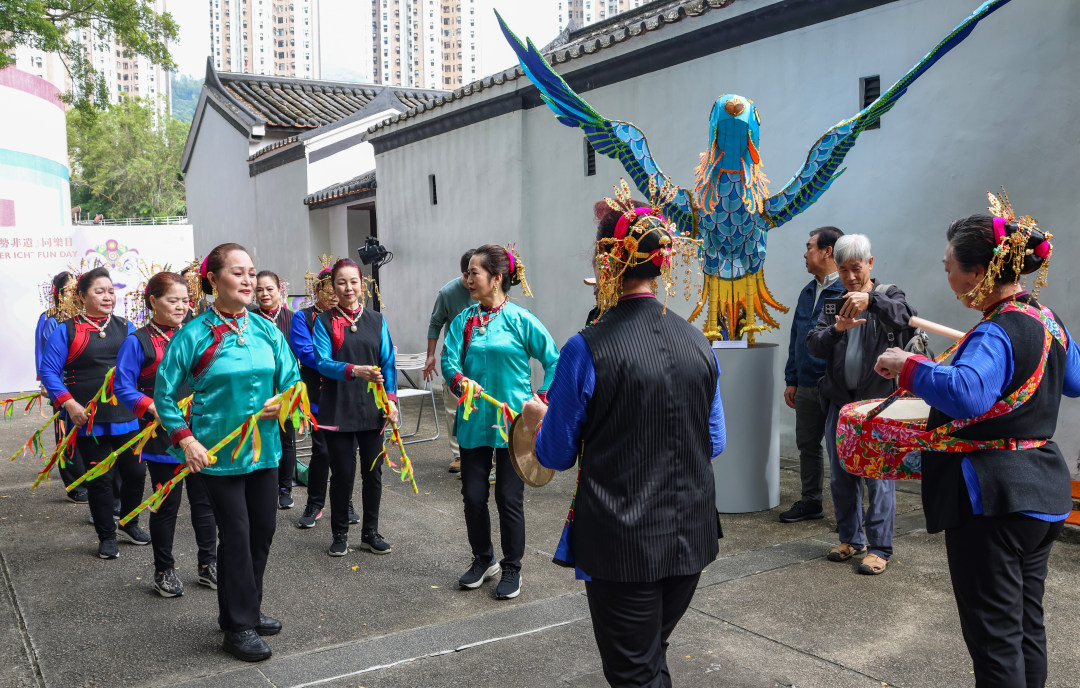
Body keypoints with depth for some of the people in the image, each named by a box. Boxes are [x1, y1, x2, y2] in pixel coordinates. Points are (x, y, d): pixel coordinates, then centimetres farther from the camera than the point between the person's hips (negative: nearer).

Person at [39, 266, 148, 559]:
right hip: (88, 420, -3)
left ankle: (129, 524, 31)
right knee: (100, 479, 5)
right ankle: (106, 537, 22)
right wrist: (69, 404, -16)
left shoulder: (125, 327, 7)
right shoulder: (66, 331, -3)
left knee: (135, 472, 8)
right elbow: (48, 371, -5)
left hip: (126, 416, 3)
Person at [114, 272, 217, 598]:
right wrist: (152, 406, -22)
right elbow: (123, 387, -8)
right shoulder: (137, 342, -5)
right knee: (167, 504, 7)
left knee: (204, 499, 11)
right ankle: (164, 571, 23)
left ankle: (208, 564, 25)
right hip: (162, 436, -4)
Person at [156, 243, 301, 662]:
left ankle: (248, 610, 34)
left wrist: (282, 402, -12)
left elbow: (292, 379, 9)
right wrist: (185, 440, -15)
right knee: (236, 536, 1)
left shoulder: (266, 329, 3)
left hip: (263, 449, 5)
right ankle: (238, 628, 17)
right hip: (218, 454, -5)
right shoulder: (194, 335, -10)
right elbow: (165, 394, -5)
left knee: (262, 532, 13)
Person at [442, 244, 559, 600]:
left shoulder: (520, 320, -7)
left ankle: (512, 568, 22)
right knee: (473, 495, 10)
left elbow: (553, 360, -3)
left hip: (512, 422, -4)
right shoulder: (463, 320, 5)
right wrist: (460, 380, -25)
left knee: (509, 497, 3)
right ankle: (483, 560, 32)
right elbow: (449, 359, -4)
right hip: (473, 420, 4)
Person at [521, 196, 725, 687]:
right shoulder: (697, 342, -2)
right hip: (690, 535, 6)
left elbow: (556, 455, -7)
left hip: (621, 543, -5)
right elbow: (715, 443, 9)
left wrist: (538, 419, 13)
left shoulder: (588, 349, -18)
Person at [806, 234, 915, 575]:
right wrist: (835, 330, -19)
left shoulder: (887, 295, 2)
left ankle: (880, 548, 8)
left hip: (878, 403, -4)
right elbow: (812, 345, 2)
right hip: (840, 402, 5)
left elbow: (906, 317, -22)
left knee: (878, 477, -3)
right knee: (841, 477, 12)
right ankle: (850, 539, 27)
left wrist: (871, 298, -40)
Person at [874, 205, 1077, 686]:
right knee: (1027, 627, 20)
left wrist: (909, 366, -29)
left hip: (993, 501, -10)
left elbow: (965, 394, -42)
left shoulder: (997, 333, -22)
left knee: (995, 638, 0)